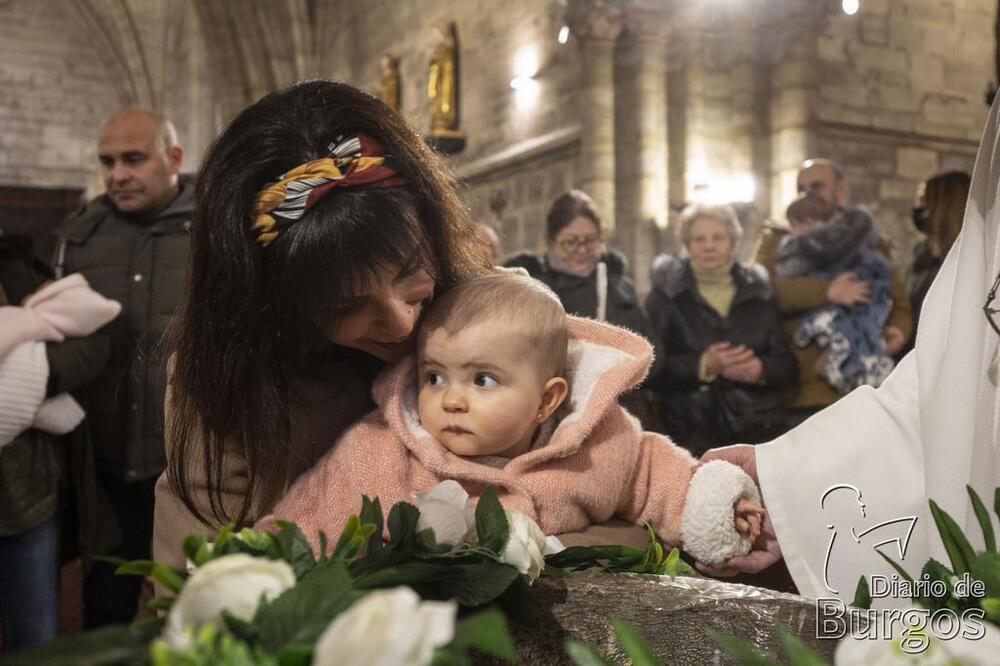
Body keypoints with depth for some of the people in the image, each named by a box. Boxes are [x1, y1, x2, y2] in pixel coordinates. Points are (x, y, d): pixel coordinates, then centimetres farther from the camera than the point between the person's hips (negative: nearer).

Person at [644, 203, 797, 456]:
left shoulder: (759, 292, 11)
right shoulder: (667, 293, 3)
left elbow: (788, 364, 9)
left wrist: (762, 369, -14)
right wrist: (702, 365, -19)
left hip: (756, 430, 2)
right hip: (692, 432, -2)